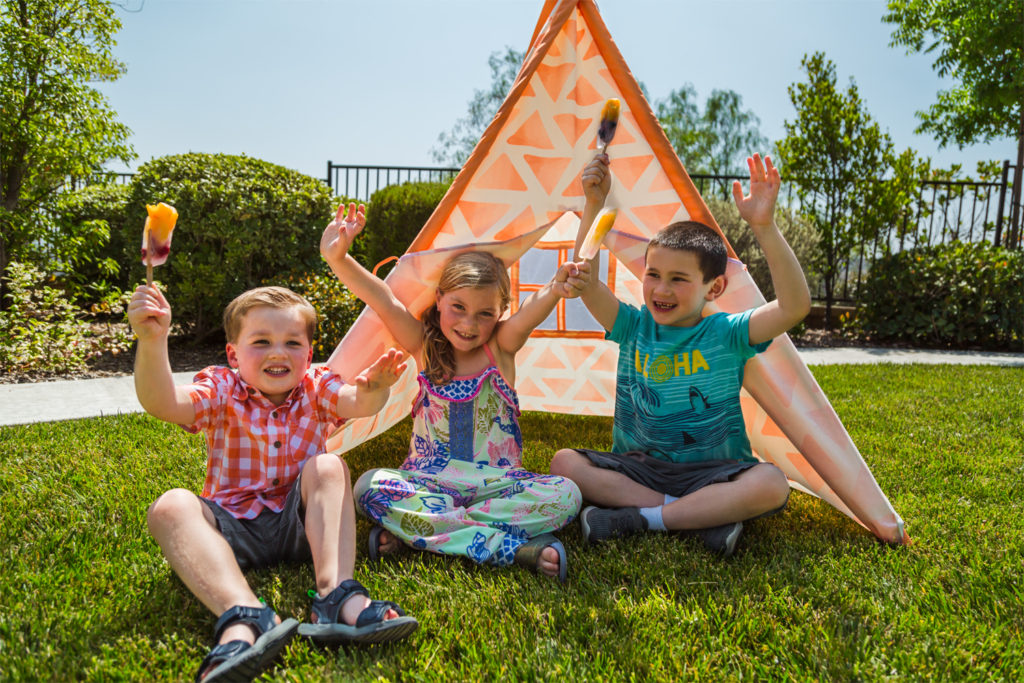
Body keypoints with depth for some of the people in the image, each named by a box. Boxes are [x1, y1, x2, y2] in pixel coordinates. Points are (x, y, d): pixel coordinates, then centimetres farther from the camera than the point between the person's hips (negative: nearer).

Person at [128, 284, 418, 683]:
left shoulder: (316, 389, 1)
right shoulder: (222, 392, -2)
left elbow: (358, 402, -22)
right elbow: (162, 403, -22)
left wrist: (373, 389, -47)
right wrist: (152, 341, -40)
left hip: (300, 524, 1)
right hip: (234, 530, 0)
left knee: (327, 466, -24)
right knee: (171, 507, -26)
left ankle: (336, 593, -38)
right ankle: (242, 615, -46)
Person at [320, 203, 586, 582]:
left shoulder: (501, 347, -3)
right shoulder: (425, 347, 1)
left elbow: (528, 314, -24)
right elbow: (387, 302, -15)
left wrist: (555, 290, -46)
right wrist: (338, 258, -30)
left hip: (495, 484, 0)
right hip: (428, 483, 1)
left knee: (565, 495, -25)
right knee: (368, 487, -28)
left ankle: (412, 530, -26)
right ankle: (514, 548, -30)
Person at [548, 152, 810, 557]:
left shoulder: (727, 334, -7)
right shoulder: (633, 328, 1)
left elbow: (795, 305, -23)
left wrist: (765, 227, -33)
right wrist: (594, 205, -18)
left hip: (712, 473, -2)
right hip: (638, 469, 3)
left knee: (770, 485, -31)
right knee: (565, 463, -21)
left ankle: (638, 518, -22)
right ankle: (705, 514, -21)